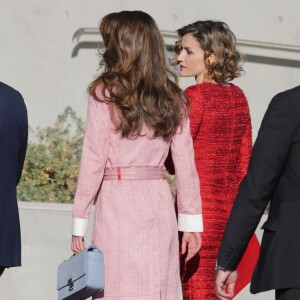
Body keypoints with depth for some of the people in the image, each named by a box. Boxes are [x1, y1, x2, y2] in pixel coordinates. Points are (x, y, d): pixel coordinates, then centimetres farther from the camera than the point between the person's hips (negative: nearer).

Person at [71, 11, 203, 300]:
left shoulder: (105, 93, -5)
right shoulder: (172, 97, 8)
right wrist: (191, 221, 12)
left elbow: (93, 162, -6)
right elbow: (185, 165, 7)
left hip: (117, 201, -5)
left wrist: (79, 222, -1)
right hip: (159, 202, 5)